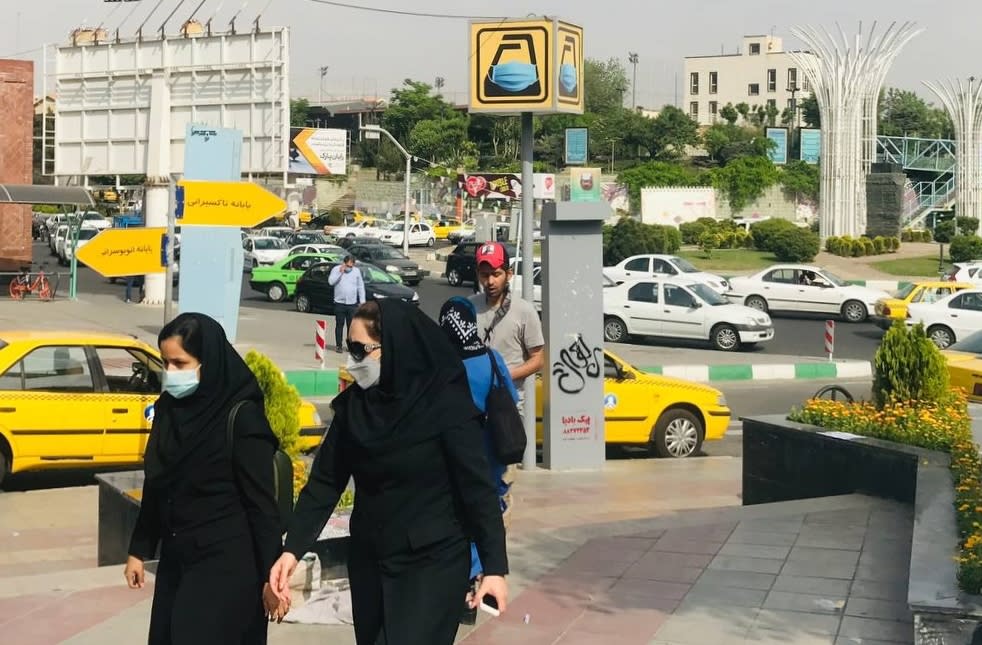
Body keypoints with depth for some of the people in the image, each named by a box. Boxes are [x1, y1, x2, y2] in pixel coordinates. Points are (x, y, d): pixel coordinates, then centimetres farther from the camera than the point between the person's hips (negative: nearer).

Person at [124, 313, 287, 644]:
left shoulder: (241, 417, -16)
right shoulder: (168, 408, 4)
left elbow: (261, 502, -15)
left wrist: (270, 575, -15)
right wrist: (140, 549, 17)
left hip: (227, 564, -7)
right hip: (175, 559, 7)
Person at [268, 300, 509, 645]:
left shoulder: (446, 403, -14)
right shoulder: (352, 405, 0)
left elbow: (477, 486, -13)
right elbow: (324, 481, 2)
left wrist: (494, 566, -14)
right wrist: (292, 549, -7)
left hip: (434, 563, -5)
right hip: (369, 562, 5)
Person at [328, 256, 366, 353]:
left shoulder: (357, 271, 7)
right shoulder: (336, 269, 1)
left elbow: (361, 287, 9)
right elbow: (331, 282, -12)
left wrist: (362, 301, 4)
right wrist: (340, 272, -18)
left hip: (352, 304, 2)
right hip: (339, 303, -2)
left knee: (351, 326, 2)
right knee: (339, 325, 1)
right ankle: (338, 345, 6)